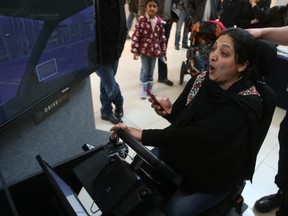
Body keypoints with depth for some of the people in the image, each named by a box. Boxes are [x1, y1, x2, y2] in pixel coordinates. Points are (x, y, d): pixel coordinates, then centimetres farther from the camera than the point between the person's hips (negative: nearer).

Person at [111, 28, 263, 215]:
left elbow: (201, 136, -37)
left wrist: (142, 135, -38)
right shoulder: (201, 80, -9)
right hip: (180, 151, 5)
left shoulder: (246, 103, -27)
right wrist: (169, 111, -23)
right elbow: (182, 117, 2)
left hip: (212, 175, -4)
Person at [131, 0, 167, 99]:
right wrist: (135, 51, -13)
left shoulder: (159, 22, 1)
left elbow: (162, 37, 7)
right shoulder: (141, 19, -10)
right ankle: (144, 89, 18)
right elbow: (136, 35, -11)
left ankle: (150, 88, 29)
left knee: (151, 70, 14)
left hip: (155, 50, 3)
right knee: (145, 70, 4)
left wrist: (163, 51, 8)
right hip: (144, 49, -3)